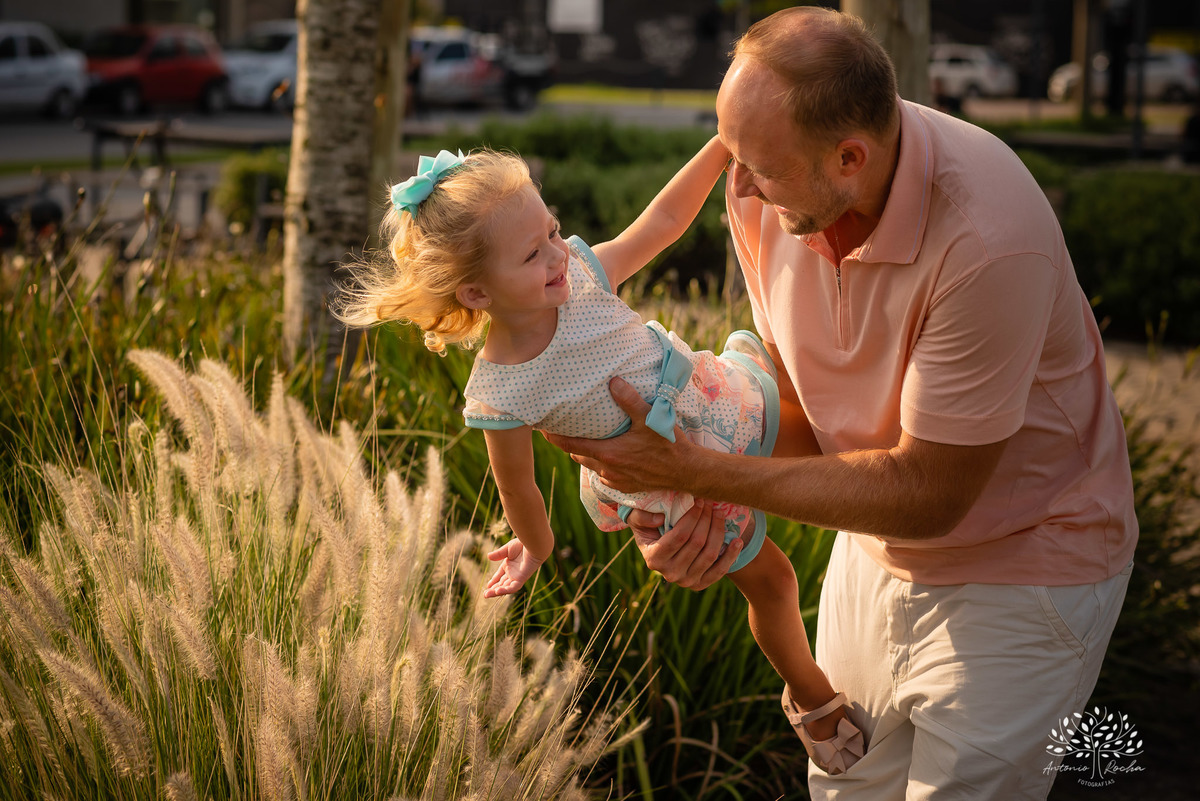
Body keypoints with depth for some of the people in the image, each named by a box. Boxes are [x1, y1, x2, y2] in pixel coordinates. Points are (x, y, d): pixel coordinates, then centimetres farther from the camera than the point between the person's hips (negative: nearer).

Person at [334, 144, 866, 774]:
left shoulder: (579, 271, -23)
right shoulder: (500, 396, -33)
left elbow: (662, 219, -10)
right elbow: (518, 487, -15)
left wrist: (724, 143, -17)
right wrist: (536, 548, 2)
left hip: (720, 397, 3)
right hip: (680, 495, -3)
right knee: (768, 580, 16)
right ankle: (811, 698, 44)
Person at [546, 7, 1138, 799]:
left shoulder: (988, 240, -35)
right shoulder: (770, 184, -15)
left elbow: (928, 494, -27)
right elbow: (796, 393, -1)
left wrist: (690, 470, -27)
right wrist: (710, 507, -20)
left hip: (1021, 567, -6)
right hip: (877, 544, 6)